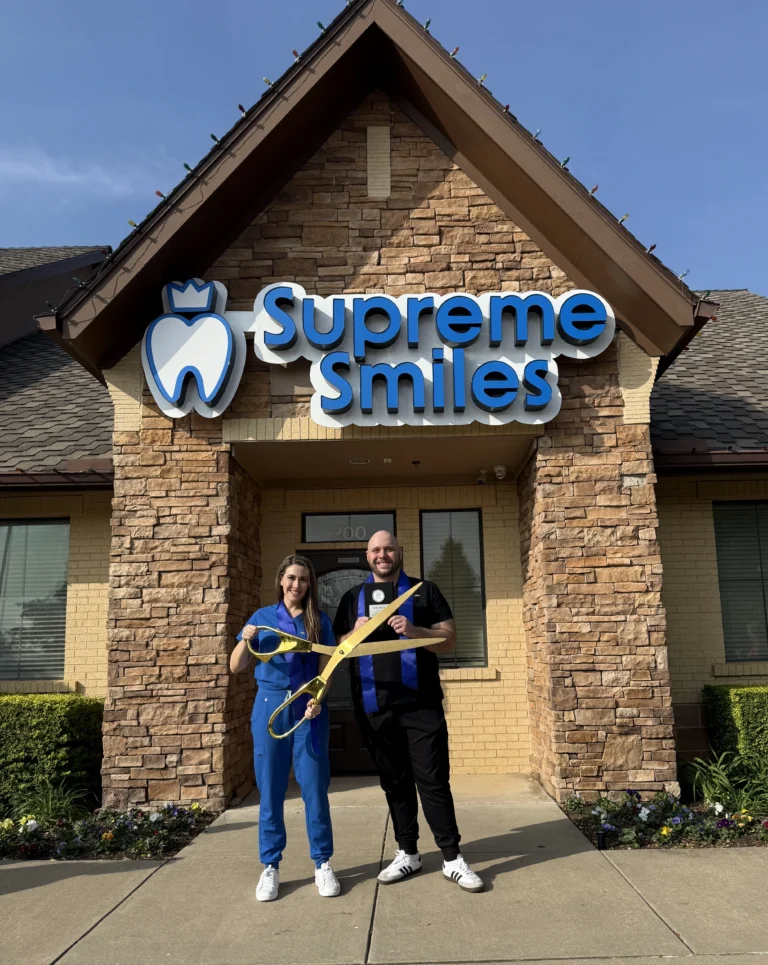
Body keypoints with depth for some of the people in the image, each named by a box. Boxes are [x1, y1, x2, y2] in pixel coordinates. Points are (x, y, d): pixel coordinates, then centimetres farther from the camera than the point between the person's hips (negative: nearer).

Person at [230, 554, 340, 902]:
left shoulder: (319, 621, 6)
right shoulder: (262, 616, 6)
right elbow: (235, 667, 5)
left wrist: (318, 698, -16)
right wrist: (245, 640, -14)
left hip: (308, 707, 0)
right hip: (270, 705, 1)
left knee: (315, 787, 1)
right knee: (270, 789, 6)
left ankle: (322, 863, 16)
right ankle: (270, 866, 18)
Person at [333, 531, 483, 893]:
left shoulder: (424, 591, 5)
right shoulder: (353, 598, 11)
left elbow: (449, 638, 0)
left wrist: (414, 631, -18)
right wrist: (356, 633, -11)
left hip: (421, 705, -2)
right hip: (374, 708, 2)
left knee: (433, 781, 1)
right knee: (394, 783, 13)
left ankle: (452, 858, 11)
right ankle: (407, 853, 26)